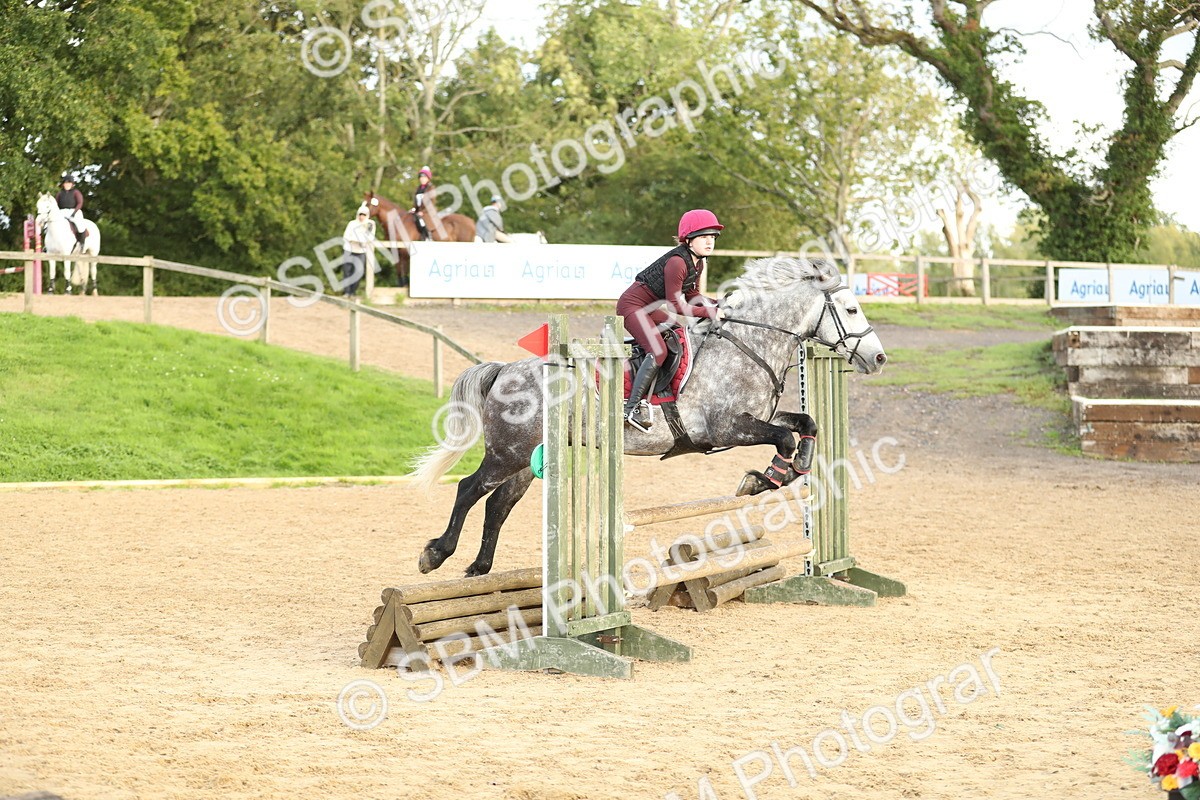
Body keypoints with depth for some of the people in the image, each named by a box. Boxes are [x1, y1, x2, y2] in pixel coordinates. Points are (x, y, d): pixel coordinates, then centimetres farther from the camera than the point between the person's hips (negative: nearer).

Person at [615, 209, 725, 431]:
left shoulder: (698, 262, 3)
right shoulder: (677, 262, -27)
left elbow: (692, 296, 12)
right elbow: (675, 306, -26)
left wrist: (717, 304, -3)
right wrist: (709, 312, -24)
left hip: (649, 308, 11)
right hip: (632, 306, -11)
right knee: (658, 351, -23)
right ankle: (632, 408, -24)